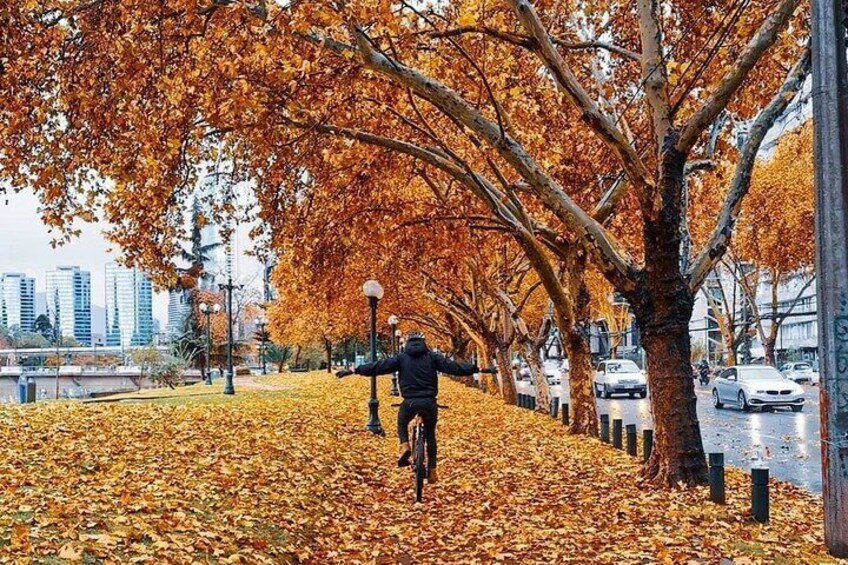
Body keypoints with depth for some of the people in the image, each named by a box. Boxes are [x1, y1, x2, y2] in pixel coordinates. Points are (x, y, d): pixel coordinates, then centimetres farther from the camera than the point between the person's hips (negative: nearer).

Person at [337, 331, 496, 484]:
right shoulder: (432, 356, 7)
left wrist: (354, 371, 5)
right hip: (429, 402, 1)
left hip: (410, 402, -1)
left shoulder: (401, 358, 6)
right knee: (430, 435, 19)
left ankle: (405, 447, -2)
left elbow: (378, 366, 2)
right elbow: (453, 366, 0)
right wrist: (478, 369, 2)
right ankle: (431, 470, 16)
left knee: (402, 425, 28)